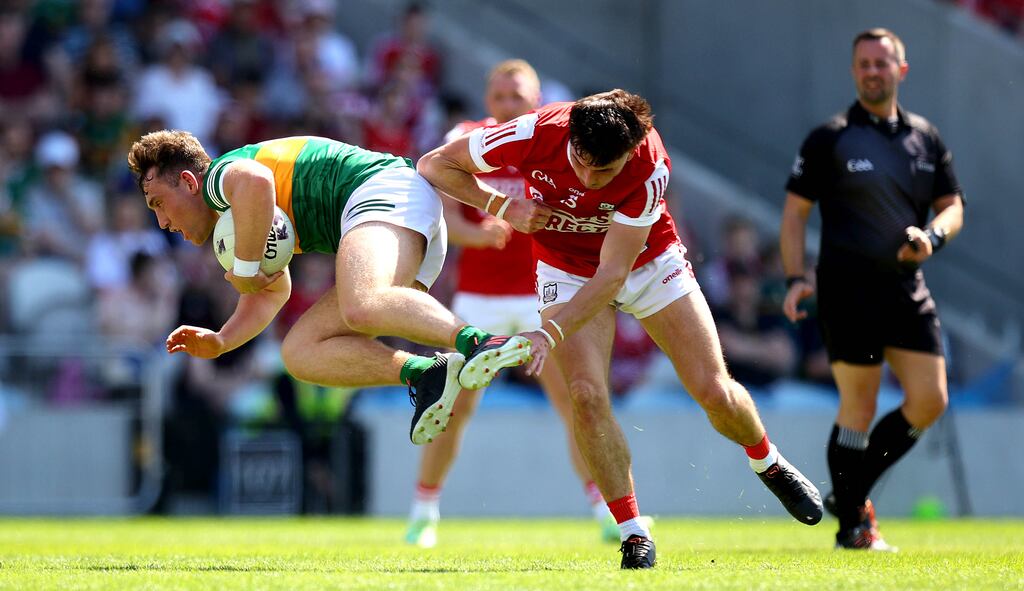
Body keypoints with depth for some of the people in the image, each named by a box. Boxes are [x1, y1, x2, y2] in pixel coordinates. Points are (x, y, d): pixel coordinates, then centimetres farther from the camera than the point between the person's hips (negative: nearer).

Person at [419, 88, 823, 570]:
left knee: (715, 392, -4)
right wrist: (500, 205, -26)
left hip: (650, 263, -1)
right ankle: (632, 532, -7)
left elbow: (612, 274, -33)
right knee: (585, 393, -20)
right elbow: (434, 164, -15)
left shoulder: (649, 169, -34)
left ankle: (768, 463, 30)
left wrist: (552, 333, -42)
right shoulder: (535, 134, -31)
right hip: (567, 270, 1)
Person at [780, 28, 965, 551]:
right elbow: (795, 210, -1)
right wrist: (796, 278, -12)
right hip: (849, 287, -5)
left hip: (907, 289, 5)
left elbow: (952, 206, 15)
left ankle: (849, 492, 15)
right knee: (859, 408, -5)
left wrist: (933, 236, -8)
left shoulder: (926, 139, 13)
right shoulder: (830, 139, -1)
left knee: (929, 400, -1)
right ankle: (853, 523, 6)